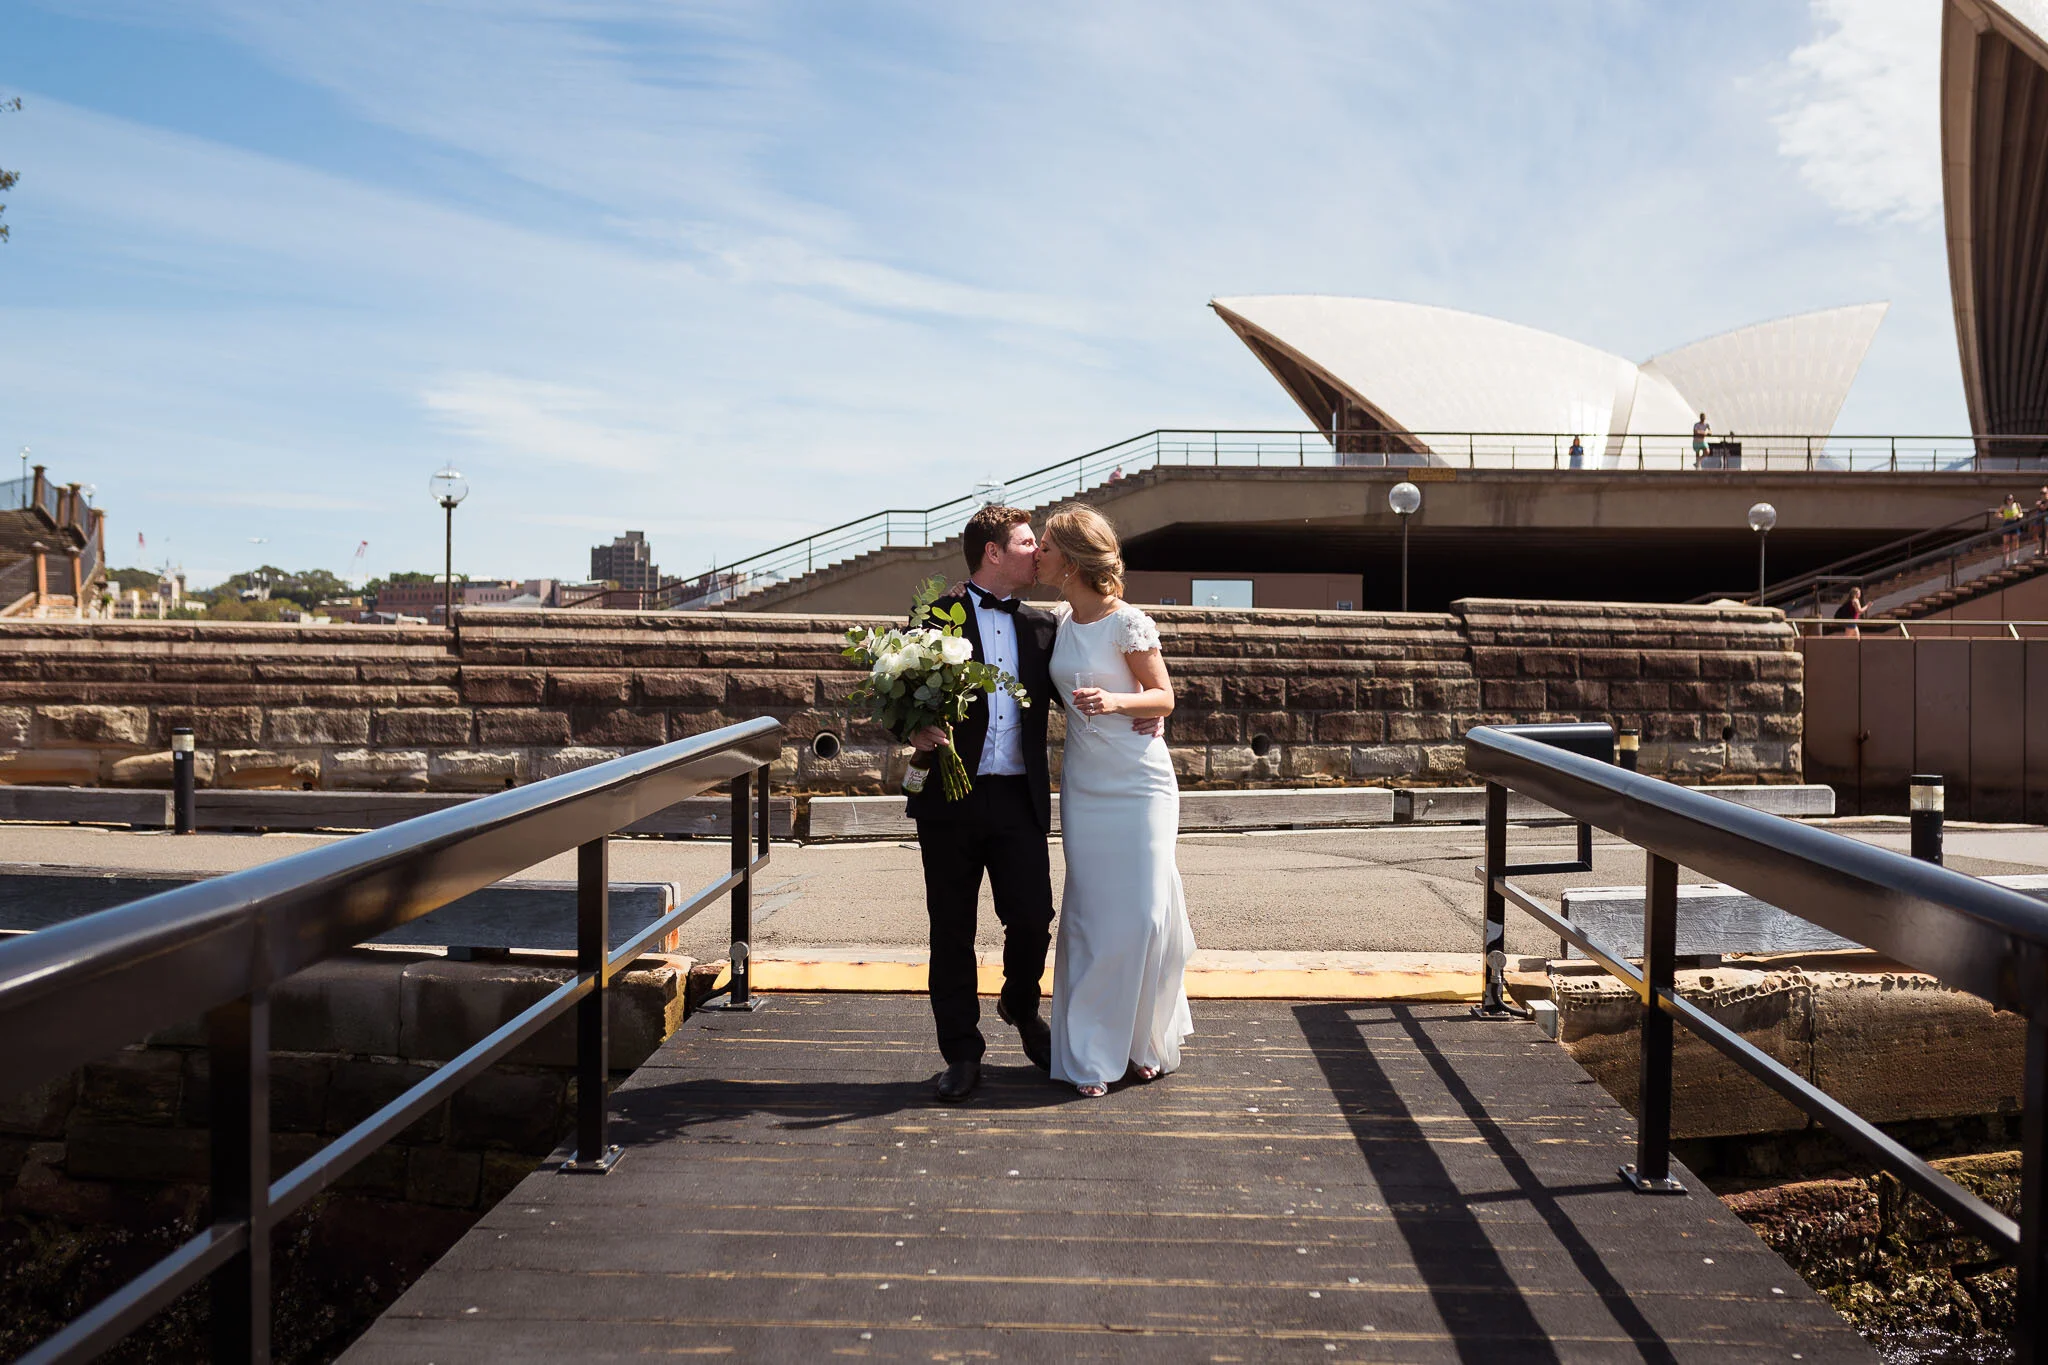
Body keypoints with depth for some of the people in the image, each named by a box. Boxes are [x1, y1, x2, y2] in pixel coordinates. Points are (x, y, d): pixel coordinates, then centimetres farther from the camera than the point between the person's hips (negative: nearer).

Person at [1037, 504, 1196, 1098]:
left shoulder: (1127, 622, -12)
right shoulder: (1062, 621, 6)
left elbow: (1164, 698, -6)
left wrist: (1115, 700, -23)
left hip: (1139, 782, -5)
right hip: (1085, 783, 5)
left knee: (1143, 911, -1)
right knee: (1090, 916, 4)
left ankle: (1143, 1040, 20)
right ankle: (1091, 1055, 12)